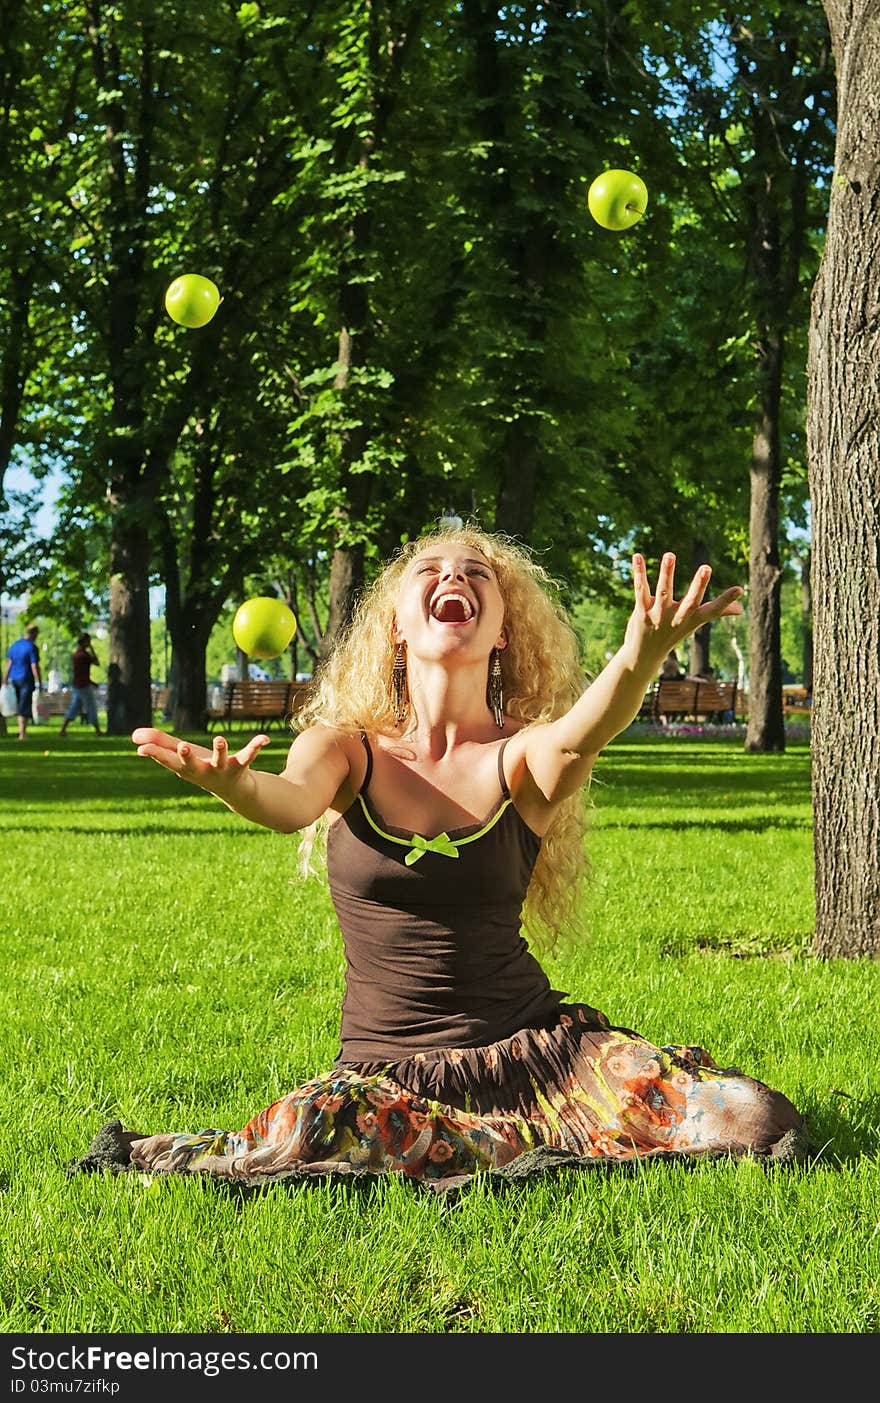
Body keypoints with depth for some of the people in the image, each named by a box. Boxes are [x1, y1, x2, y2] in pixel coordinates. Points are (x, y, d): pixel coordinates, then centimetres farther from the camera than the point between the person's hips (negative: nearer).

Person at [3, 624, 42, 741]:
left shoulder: (15, 644, 8)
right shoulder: (32, 647, -13)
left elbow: (8, 663, 11)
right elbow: (34, 667, -17)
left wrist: (5, 680, 16)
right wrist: (40, 683, -12)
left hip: (14, 679, 7)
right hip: (26, 679, -7)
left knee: (19, 705, 18)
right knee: (24, 707, -4)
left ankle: (21, 730, 22)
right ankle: (22, 733, -7)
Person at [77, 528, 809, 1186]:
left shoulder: (522, 756, -1)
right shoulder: (346, 750, 2)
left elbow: (577, 738, -25)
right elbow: (289, 804, -21)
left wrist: (638, 662, -49)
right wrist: (230, 782, -47)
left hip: (533, 1041, 3)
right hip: (389, 1064, -3)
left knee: (757, 1120, -17)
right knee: (301, 1133, -38)